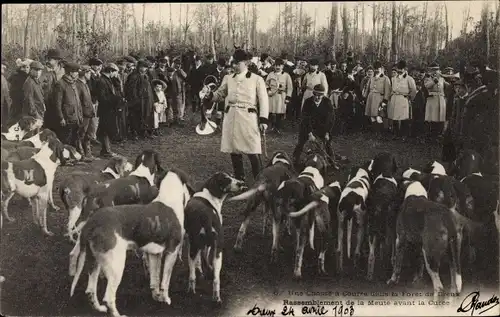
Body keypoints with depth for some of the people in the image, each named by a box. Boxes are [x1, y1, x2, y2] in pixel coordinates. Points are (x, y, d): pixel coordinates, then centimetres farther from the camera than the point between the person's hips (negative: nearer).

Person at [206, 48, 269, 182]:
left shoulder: (257, 79, -1)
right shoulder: (228, 78, 11)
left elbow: (263, 100, -2)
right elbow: (220, 94, 19)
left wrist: (263, 119, -10)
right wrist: (210, 98, -4)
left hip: (248, 117, -4)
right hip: (231, 117, 4)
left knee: (253, 152, -8)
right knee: (234, 150, 9)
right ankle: (239, 179, 23)